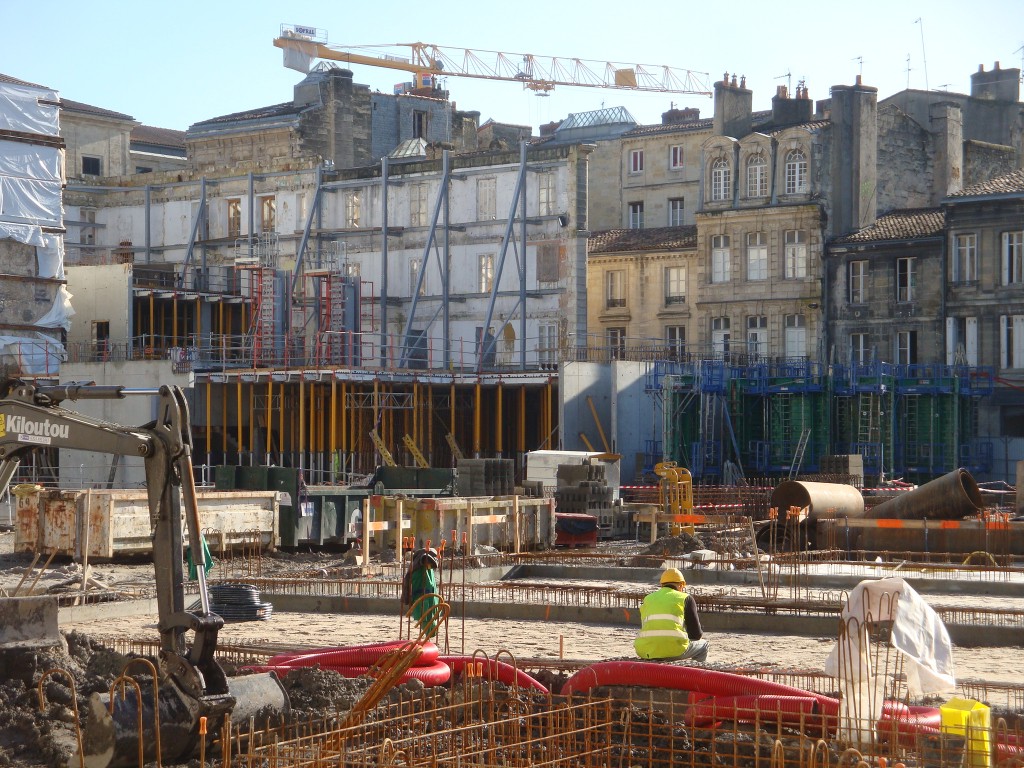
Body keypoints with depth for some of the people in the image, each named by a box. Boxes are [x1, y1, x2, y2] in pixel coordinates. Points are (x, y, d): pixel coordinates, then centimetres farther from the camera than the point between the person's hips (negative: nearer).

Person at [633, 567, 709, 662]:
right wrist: (701, 634, 36)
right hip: (674, 651, -4)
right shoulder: (685, 598, 12)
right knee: (703, 645, 25)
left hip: (644, 652, 4)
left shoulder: (647, 599, 23)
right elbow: (696, 634, 9)